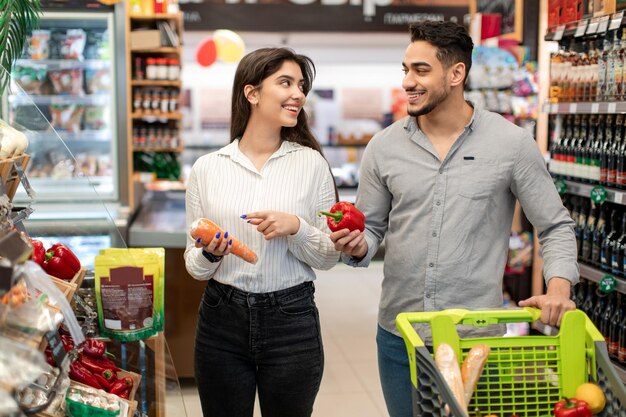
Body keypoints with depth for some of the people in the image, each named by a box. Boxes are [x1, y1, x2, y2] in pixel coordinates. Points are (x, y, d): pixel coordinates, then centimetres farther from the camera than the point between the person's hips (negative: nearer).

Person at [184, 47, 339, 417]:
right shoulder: (207, 168, 1)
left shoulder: (311, 163, -1)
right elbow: (194, 265, 5)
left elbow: (329, 256, 1)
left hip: (292, 320, 0)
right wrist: (208, 254, -17)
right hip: (222, 320, 1)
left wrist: (296, 228, -17)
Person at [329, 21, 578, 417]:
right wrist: (357, 247, -14)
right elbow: (372, 229, 9)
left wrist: (559, 287, -16)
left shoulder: (512, 142, -6)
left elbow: (556, 226, 0)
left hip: (477, 337, -2)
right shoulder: (384, 146, 1)